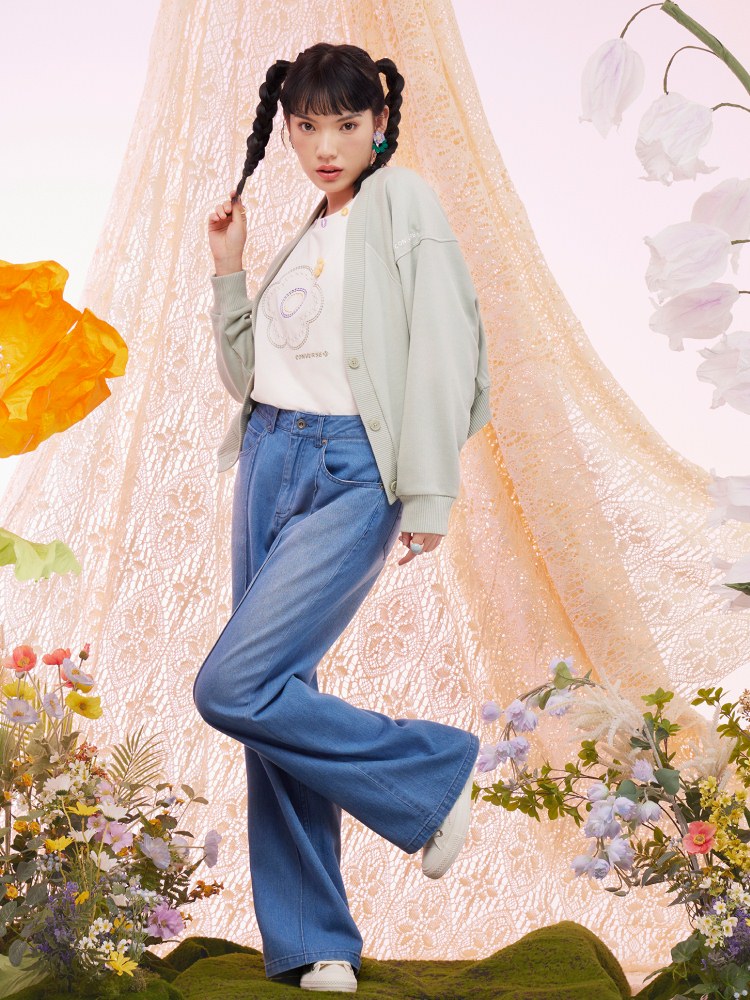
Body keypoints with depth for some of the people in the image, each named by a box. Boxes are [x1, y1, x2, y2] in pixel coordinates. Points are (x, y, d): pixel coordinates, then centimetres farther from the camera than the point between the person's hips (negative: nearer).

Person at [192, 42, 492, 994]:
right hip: (269, 459, 8)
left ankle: (433, 772, 2)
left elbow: (438, 351, -10)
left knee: (235, 686, -17)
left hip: (352, 474, -7)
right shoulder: (306, 232, 18)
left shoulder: (403, 203, -3)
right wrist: (228, 269, 8)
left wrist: (429, 495, -14)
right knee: (276, 699, 5)